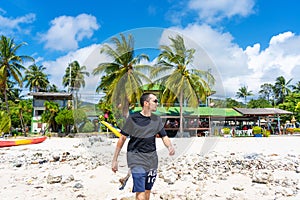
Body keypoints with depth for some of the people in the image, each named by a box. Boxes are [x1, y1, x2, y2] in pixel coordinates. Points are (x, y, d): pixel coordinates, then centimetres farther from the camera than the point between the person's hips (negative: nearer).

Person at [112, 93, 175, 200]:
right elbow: (122, 139, -4)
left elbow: (164, 137, 5)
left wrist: (170, 146, -18)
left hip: (152, 160, 5)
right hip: (137, 159, -5)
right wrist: (115, 160, -3)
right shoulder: (133, 118, -9)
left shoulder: (157, 120, 4)